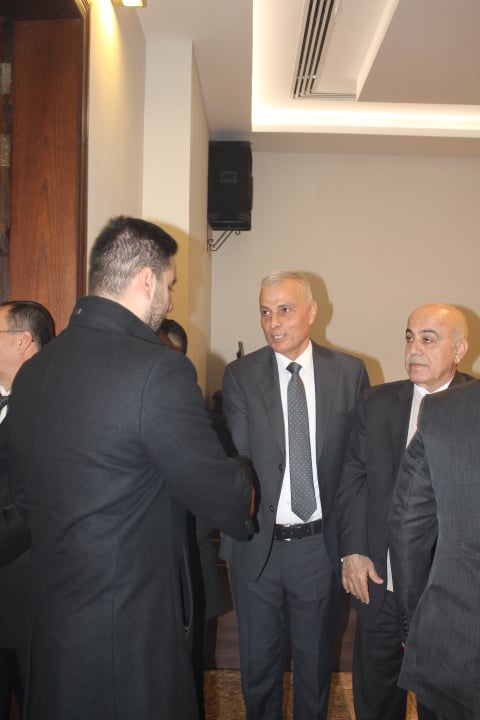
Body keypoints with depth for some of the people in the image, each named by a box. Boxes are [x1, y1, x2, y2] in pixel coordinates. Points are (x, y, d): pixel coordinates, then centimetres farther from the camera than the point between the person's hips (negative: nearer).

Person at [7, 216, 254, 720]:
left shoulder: (30, 370, 1)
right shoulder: (158, 369, -22)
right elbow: (222, 498, -15)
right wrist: (245, 493, 6)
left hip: (47, 620, 7)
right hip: (129, 627, -7)